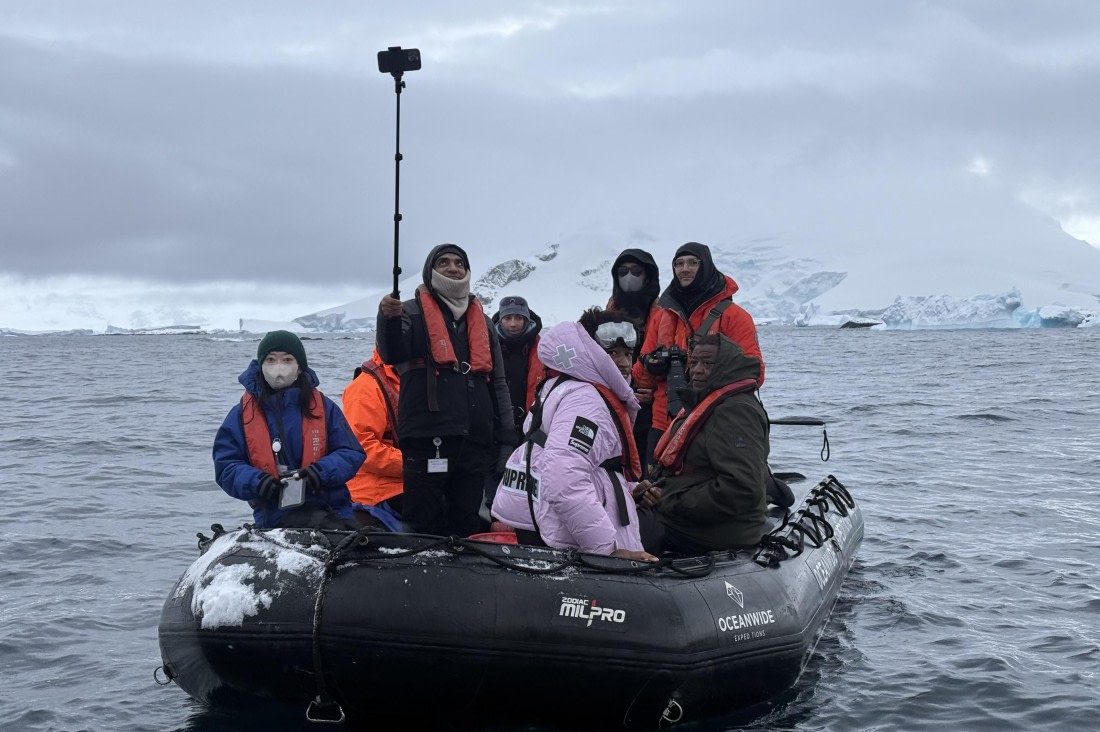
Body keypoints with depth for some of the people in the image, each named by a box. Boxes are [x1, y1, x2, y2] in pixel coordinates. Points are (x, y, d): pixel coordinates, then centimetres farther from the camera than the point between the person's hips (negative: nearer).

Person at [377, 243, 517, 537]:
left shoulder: (482, 321, 20)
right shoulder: (413, 312, 6)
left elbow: (498, 383, 21)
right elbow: (392, 354, -14)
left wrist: (506, 440, 15)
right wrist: (388, 318, -35)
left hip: (474, 443, 4)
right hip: (426, 440, -4)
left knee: (466, 528, 10)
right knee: (424, 527, -3)